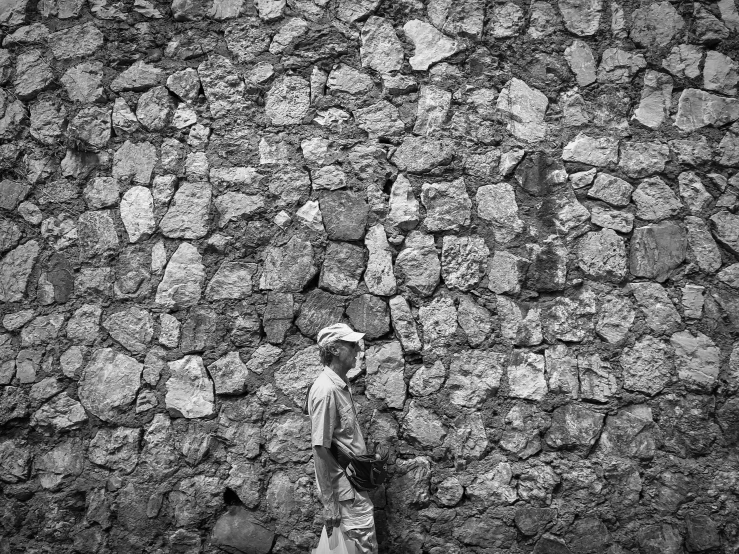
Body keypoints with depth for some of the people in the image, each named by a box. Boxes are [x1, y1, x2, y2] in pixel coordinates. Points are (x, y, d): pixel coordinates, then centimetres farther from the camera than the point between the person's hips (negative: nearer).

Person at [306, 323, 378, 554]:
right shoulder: (326, 390, -20)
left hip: (354, 481, 9)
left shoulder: (341, 385, 8)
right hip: (344, 489, -9)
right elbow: (320, 449, -21)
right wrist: (329, 502, -20)